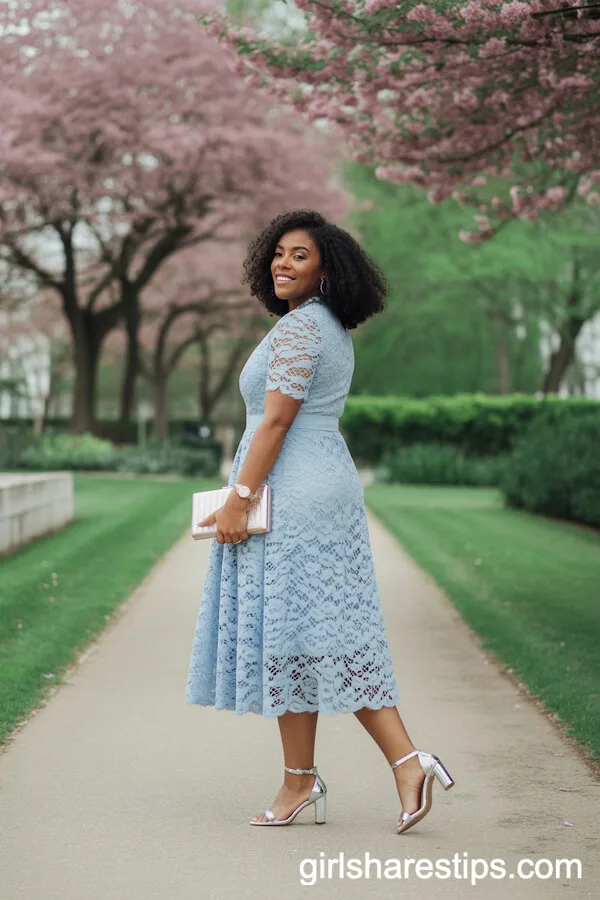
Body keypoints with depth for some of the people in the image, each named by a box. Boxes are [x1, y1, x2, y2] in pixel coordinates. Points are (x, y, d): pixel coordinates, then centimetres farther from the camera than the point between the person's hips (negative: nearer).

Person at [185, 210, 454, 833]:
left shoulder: (297, 326, -12)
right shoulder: (334, 330, 18)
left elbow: (276, 419, -18)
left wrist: (238, 498, -17)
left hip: (292, 494, -10)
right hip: (331, 484, 10)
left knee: (288, 631, -2)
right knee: (334, 634, 8)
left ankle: (300, 779, 7)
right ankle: (406, 761, 4)